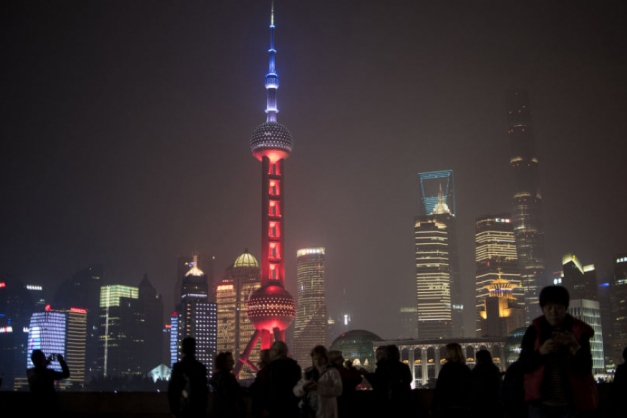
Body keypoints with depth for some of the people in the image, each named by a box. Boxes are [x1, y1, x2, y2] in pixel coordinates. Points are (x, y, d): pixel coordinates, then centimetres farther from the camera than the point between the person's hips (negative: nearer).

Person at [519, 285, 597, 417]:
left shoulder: (578, 331, -1)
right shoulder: (533, 331, 1)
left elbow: (586, 369, -7)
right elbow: (523, 366, -5)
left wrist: (575, 347, -24)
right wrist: (540, 352, -22)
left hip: (572, 404, 0)